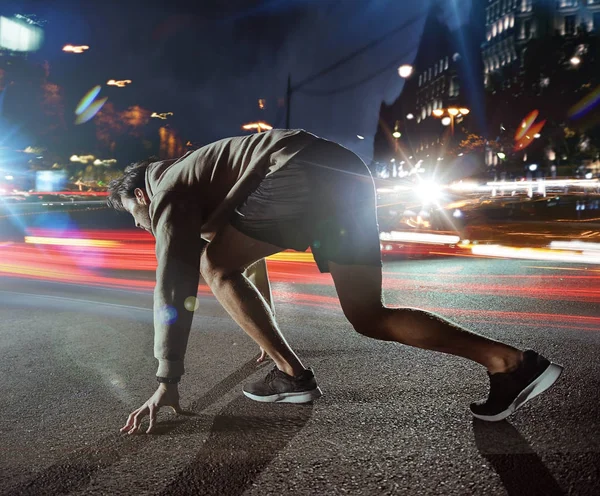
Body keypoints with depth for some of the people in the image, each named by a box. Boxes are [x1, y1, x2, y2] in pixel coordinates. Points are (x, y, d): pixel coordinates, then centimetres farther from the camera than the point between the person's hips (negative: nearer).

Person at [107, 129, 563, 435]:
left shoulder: (168, 192, 11)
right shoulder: (199, 182, 37)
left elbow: (174, 285, -2)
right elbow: (250, 261, 44)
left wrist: (167, 381, 0)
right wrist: (268, 333, 54)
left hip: (303, 172, -9)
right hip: (348, 176, 9)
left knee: (215, 266, 5)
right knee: (369, 319, 8)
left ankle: (292, 375, 3)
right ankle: (510, 362, 0)